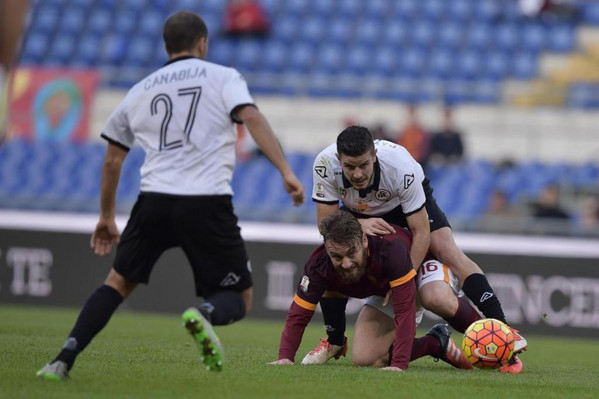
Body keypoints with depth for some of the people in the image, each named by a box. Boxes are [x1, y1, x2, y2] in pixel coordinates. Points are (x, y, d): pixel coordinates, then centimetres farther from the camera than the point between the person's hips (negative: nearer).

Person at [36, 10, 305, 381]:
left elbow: (112, 161, 25)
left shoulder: (140, 91, 20)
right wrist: (286, 171, -14)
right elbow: (252, 117, -10)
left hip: (154, 201, 3)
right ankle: (205, 314, -27)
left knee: (119, 283, 19)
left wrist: (107, 218, 36)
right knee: (239, 300, 9)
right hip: (208, 202, -3)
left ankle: (64, 360, 2)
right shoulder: (223, 77, 10)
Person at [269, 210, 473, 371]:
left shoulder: (392, 250, -44)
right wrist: (285, 357, -40)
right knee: (364, 359, -12)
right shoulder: (318, 266, -30)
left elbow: (405, 310, -46)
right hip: (382, 292, 4)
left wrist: (399, 364, -51)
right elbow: (298, 314, -23)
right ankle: (436, 343, 6)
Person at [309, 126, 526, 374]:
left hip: (410, 202, -3)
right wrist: (360, 224, -45)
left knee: (450, 254, -24)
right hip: (360, 214, 3)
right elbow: (325, 223, -26)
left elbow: (421, 232, -33)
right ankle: (334, 343, 4)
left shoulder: (401, 166, -40)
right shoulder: (325, 164, -35)